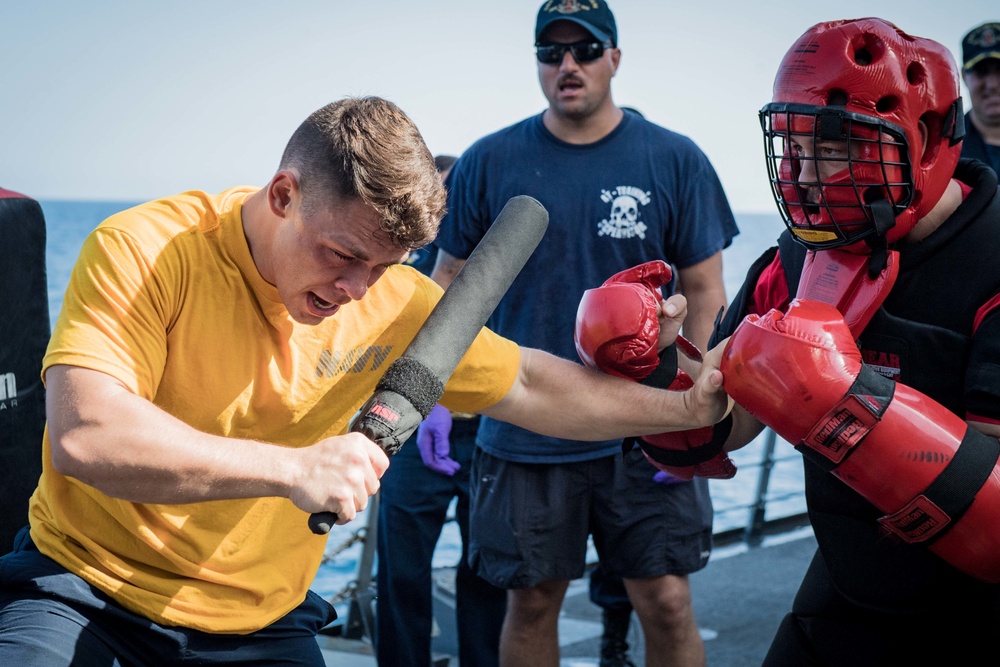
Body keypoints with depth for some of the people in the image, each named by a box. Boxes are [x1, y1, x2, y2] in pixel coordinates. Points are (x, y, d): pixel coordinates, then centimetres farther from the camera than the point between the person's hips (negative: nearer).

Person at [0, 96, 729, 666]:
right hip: (83, 587, -3)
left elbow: (536, 389, 5)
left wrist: (687, 408, 7)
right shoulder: (144, 249, -19)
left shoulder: (396, 302, -7)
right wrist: (293, 469, -36)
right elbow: (84, 434, -31)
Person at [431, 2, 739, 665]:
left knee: (667, 603, 4)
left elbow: (705, 293, 1)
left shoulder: (675, 161, -2)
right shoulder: (488, 163, 0)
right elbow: (451, 281, 7)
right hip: (522, 432, 1)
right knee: (531, 603, 12)